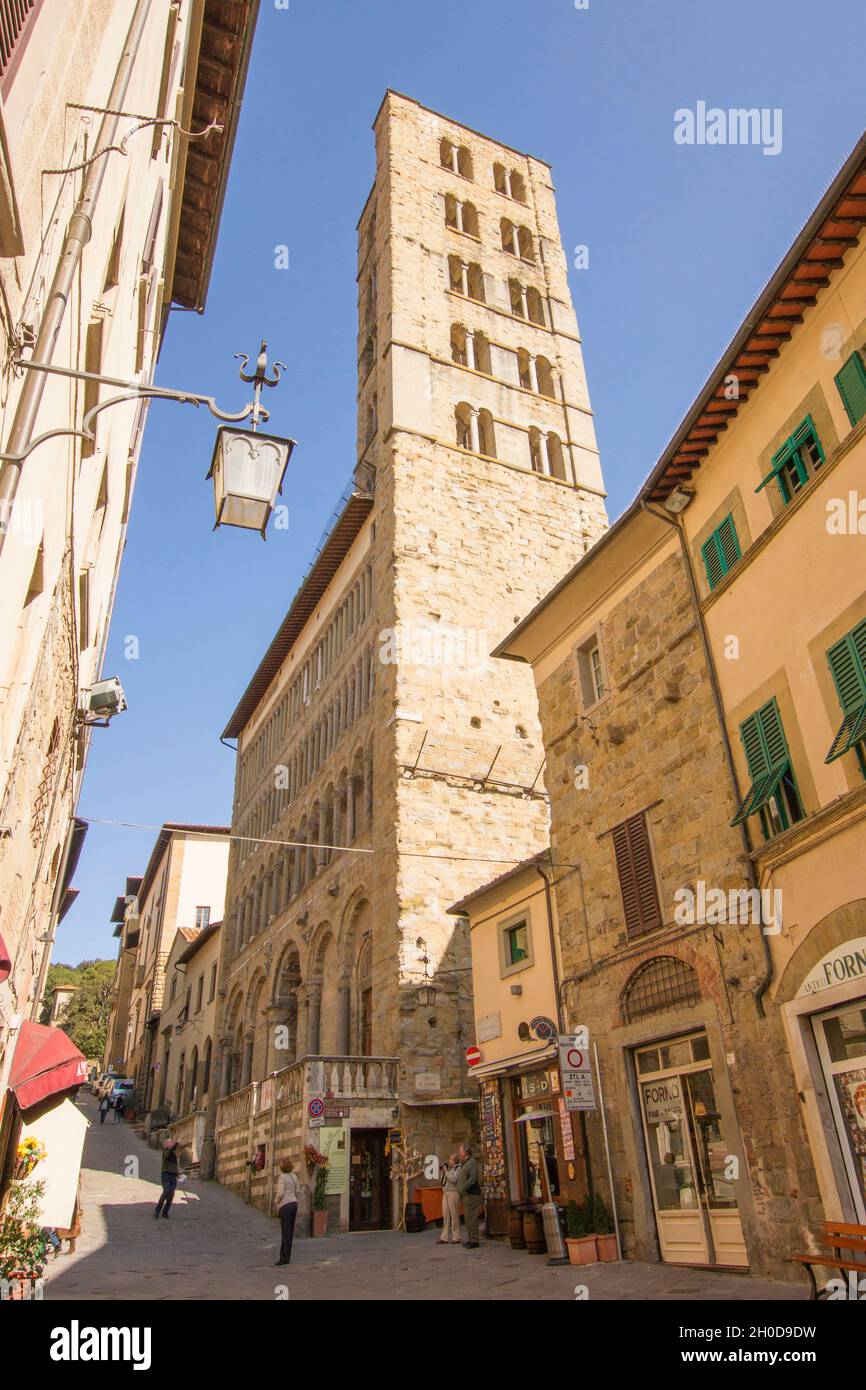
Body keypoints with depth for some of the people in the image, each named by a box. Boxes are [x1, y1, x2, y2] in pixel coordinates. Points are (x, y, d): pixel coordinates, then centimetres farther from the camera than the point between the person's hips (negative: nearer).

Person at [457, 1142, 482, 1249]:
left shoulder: (472, 1162, -13)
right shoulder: (463, 1163, 17)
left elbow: (473, 1179, -22)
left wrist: (463, 1188, -19)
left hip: (471, 1195, -10)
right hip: (465, 1195, 10)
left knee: (471, 1218, -7)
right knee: (468, 1217, 14)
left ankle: (474, 1240, -3)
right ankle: (470, 1239, 22)